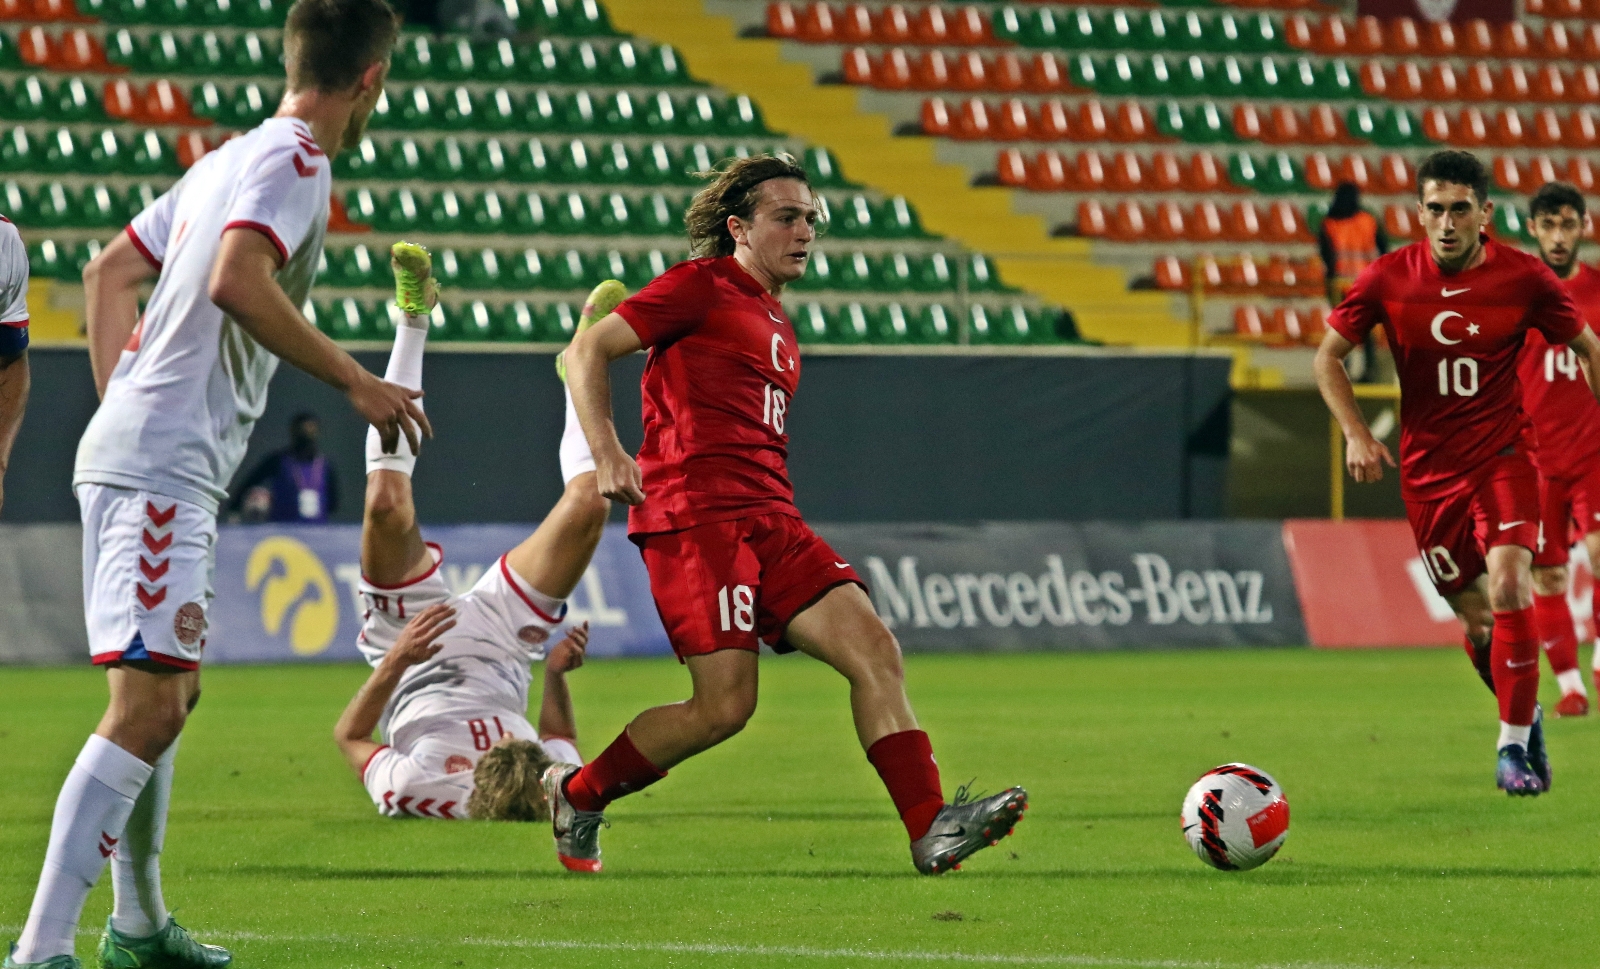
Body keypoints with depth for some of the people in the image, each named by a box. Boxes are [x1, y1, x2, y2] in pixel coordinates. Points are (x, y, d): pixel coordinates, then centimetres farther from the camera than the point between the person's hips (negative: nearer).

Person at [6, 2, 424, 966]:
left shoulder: (230, 158, 19)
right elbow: (236, 282, -26)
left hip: (133, 450, 10)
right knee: (149, 706, -17)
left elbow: (111, 271, 26)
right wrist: (354, 379, -18)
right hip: (162, 474, -10)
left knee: (173, 690, 22)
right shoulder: (293, 161, -10)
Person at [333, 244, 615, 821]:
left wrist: (394, 663, -35)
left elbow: (350, 737, -23)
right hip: (501, 645, 2)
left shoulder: (414, 793, -45)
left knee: (386, 503, -21)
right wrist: (557, 673, -19)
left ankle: (413, 316, 3)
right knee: (587, 506, -9)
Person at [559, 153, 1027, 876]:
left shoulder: (775, 324, 26)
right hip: (696, 517, -8)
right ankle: (577, 793, 8)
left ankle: (931, 830, -19)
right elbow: (587, 350, -4)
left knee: (873, 649, -10)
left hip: (770, 519, 8)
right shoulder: (702, 287, 1)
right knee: (725, 704, -13)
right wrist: (607, 452, -16)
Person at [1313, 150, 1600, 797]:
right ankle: (1525, 714, 34)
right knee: (1475, 618, 5)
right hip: (1427, 470, 2)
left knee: (1508, 584, -23)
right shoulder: (1388, 278, -6)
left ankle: (1514, 746, -12)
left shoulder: (1523, 278, -8)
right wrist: (1356, 435, -7)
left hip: (1502, 457, -2)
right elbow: (1328, 357, 5)